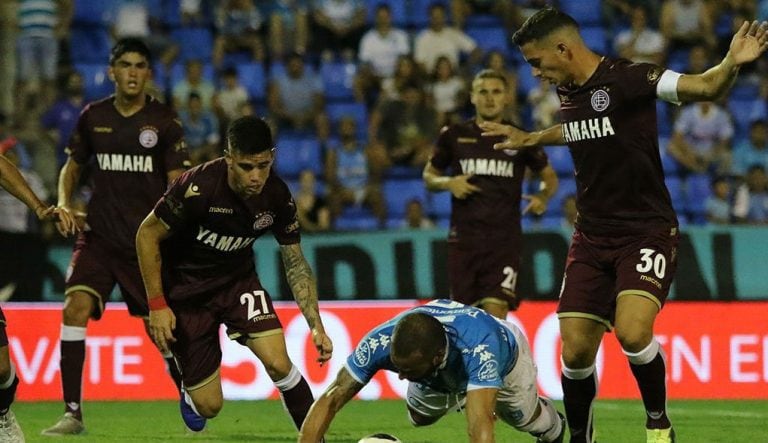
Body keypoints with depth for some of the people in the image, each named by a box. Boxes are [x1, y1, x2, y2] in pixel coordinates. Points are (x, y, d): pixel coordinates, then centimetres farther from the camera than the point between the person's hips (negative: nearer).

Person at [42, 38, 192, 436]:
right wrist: (64, 203, 0)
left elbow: (179, 185, -2)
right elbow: (72, 166, 19)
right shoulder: (93, 117, 6)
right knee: (76, 306, -18)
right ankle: (72, 413, -15)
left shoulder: (164, 120, -2)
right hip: (99, 235, 2)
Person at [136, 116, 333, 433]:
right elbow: (147, 235, -16)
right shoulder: (198, 187, -29)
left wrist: (316, 326, -11)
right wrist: (157, 305, -17)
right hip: (186, 286, -3)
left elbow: (295, 264, -2)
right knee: (209, 405, -1)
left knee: (278, 363, -21)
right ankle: (190, 392, 36)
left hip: (238, 280, 3)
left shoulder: (277, 196, -15)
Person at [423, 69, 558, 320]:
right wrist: (448, 183, -5)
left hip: (505, 239, -1)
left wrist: (543, 197, -4)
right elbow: (429, 176, 17)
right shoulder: (454, 135, 7)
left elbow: (549, 176, 18)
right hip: (464, 237, 1)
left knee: (496, 311, -15)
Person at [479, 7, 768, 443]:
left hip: (647, 231, -7)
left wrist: (731, 64, -48)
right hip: (592, 238, 7)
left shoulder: (628, 79, -16)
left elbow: (703, 86, -28)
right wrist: (528, 139, 37)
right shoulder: (568, 91, 6)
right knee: (575, 352, 0)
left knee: (632, 332, -26)